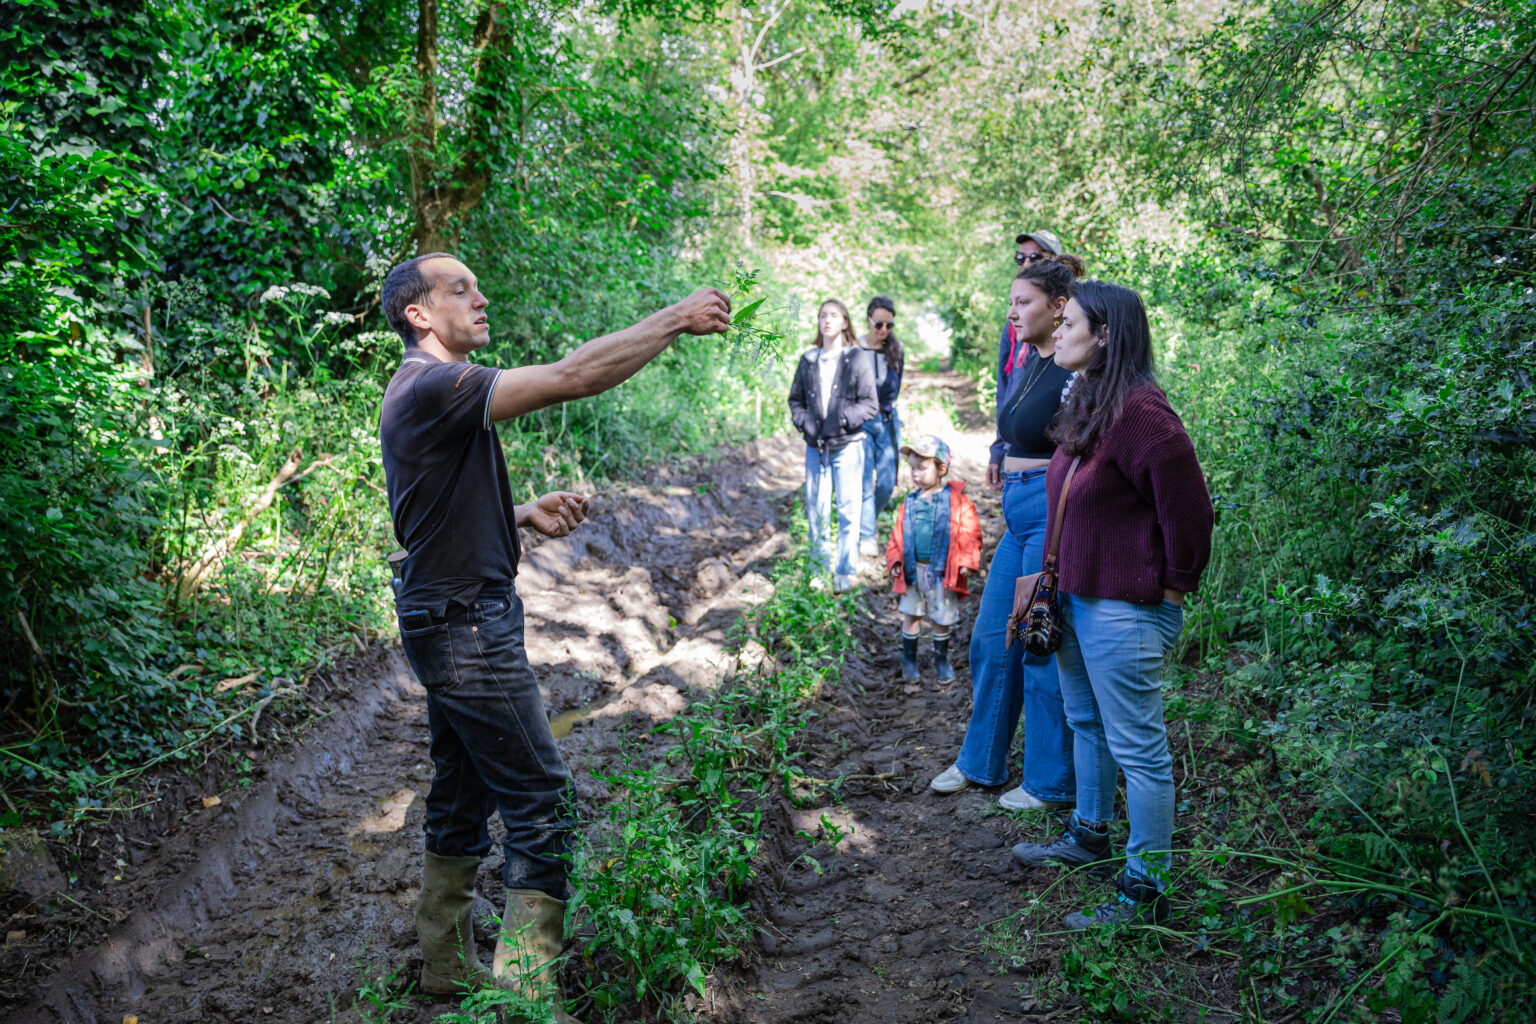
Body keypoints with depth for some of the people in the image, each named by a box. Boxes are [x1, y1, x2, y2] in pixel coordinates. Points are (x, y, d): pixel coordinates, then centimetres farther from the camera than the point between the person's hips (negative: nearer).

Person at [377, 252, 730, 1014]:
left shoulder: (432, 389, 15)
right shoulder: (433, 387, -19)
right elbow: (570, 378, -29)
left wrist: (524, 515, 7)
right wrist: (676, 321, -22)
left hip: (455, 624, 11)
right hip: (465, 628, -11)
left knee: (463, 797, 18)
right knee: (542, 804, -5)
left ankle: (449, 963, 30)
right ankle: (528, 989, 4)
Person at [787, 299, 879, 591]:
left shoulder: (857, 359, -2)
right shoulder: (808, 360, 9)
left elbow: (870, 404, -3)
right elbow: (795, 399, 17)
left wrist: (842, 420, -15)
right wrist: (803, 421, -1)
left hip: (847, 446, -3)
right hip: (815, 447, 3)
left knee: (848, 510, -1)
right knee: (816, 509, 7)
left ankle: (845, 571, 10)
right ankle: (821, 568, 20)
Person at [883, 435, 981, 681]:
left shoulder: (958, 502, -7)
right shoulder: (910, 503, 4)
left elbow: (970, 534, -6)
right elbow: (898, 535, 9)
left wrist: (967, 560, -16)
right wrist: (895, 561, -2)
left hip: (942, 572, -3)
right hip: (914, 570, 3)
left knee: (942, 619, 8)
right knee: (911, 615, 10)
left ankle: (941, 660, 28)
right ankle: (909, 660, 25)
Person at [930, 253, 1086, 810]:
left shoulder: (1075, 372, -15)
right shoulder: (1030, 363, 13)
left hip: (1052, 514, -9)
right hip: (1018, 516, 9)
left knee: (1042, 649, 1)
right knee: (991, 640, 15)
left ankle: (1050, 782, 18)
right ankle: (981, 762, 31)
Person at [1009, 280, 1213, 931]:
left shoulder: (1140, 414, -23)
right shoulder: (1084, 404, 8)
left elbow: (1188, 512, -20)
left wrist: (1169, 591, -9)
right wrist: (1047, 579, 16)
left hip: (1123, 610, -10)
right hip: (1075, 598, 10)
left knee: (1138, 749, 2)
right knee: (1086, 723, 24)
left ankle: (1144, 893, 14)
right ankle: (1090, 836, 44)